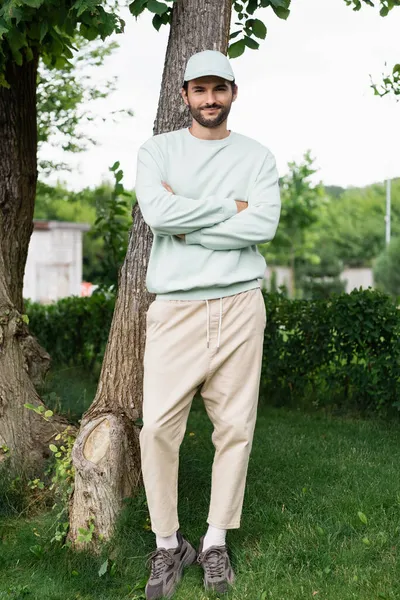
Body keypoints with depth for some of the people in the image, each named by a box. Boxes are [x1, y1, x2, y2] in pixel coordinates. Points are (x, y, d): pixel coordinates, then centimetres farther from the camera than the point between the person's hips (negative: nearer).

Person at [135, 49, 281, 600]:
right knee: (158, 428, -5)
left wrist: (188, 223, -8)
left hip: (239, 305, 1)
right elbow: (157, 213, -11)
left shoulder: (257, 157, 10)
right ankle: (168, 544, 11)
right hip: (175, 307, -1)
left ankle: (216, 542, 19)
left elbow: (264, 225, -8)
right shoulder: (156, 151, 8)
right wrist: (229, 207, -6)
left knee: (235, 426, 4)